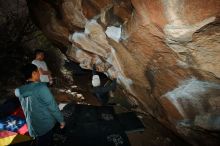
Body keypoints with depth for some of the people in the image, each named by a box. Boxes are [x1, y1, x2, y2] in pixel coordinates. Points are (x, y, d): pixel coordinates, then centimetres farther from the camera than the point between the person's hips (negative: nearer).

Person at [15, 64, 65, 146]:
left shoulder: (19, 91, -7)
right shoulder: (41, 88, -26)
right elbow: (52, 106, -21)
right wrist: (61, 120, -9)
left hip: (33, 127, 5)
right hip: (46, 124, -5)